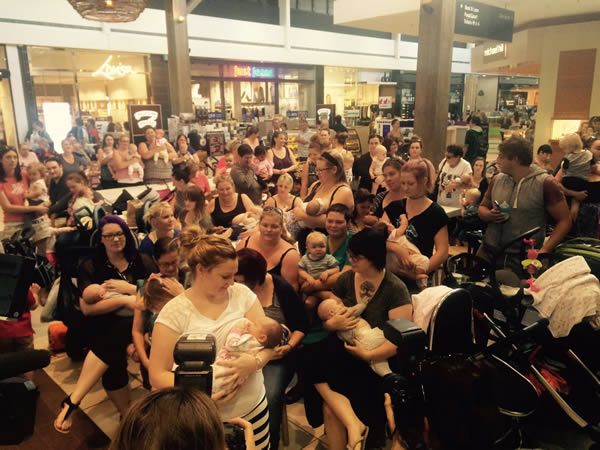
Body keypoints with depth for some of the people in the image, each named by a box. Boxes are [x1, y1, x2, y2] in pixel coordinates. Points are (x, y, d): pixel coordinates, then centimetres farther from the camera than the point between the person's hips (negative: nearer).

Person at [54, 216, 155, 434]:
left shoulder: (142, 261, 10)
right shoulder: (90, 266, 6)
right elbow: (87, 308, -5)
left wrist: (129, 288, -8)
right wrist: (124, 300, -15)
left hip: (136, 323, 0)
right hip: (105, 326, 0)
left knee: (113, 338, -33)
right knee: (112, 358, -32)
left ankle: (73, 401, -27)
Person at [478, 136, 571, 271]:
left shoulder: (545, 183, -7)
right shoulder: (497, 180, 6)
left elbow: (564, 221, -6)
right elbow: (483, 207, 19)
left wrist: (544, 250, -18)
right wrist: (489, 215, -6)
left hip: (523, 260, -4)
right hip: (488, 252, 4)